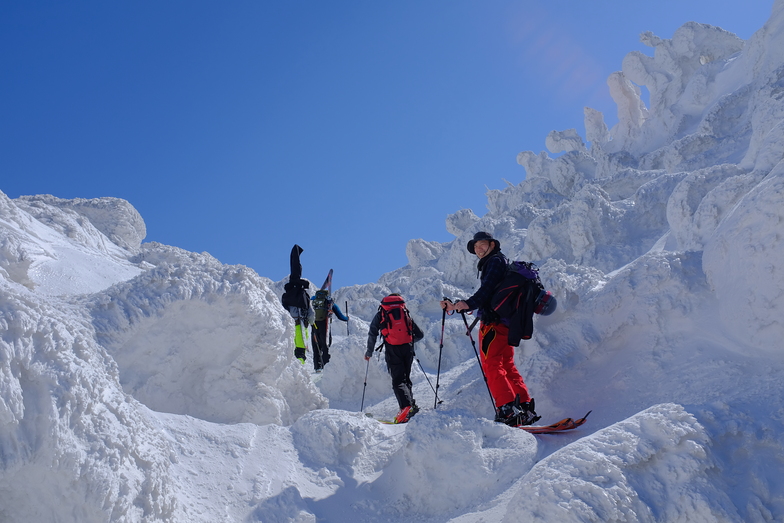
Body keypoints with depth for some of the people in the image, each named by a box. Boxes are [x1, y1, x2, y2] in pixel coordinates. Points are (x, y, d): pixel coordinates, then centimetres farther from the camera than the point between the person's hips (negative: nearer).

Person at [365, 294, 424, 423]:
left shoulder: (381, 313, 15)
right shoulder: (406, 312, 21)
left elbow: (372, 334, 6)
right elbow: (420, 334, 21)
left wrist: (369, 352, 15)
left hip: (392, 350, -3)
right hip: (408, 349, 3)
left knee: (398, 381, -5)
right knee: (406, 379, 18)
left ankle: (406, 406, -25)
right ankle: (411, 404, 7)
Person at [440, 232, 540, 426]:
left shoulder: (496, 261, -4)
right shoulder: (490, 264, 26)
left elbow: (487, 290, -21)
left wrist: (467, 304, -35)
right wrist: (456, 306, 32)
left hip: (494, 323, -10)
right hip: (505, 323, 10)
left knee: (491, 366, -12)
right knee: (507, 366, 11)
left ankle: (507, 410, -18)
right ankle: (525, 408, 9)